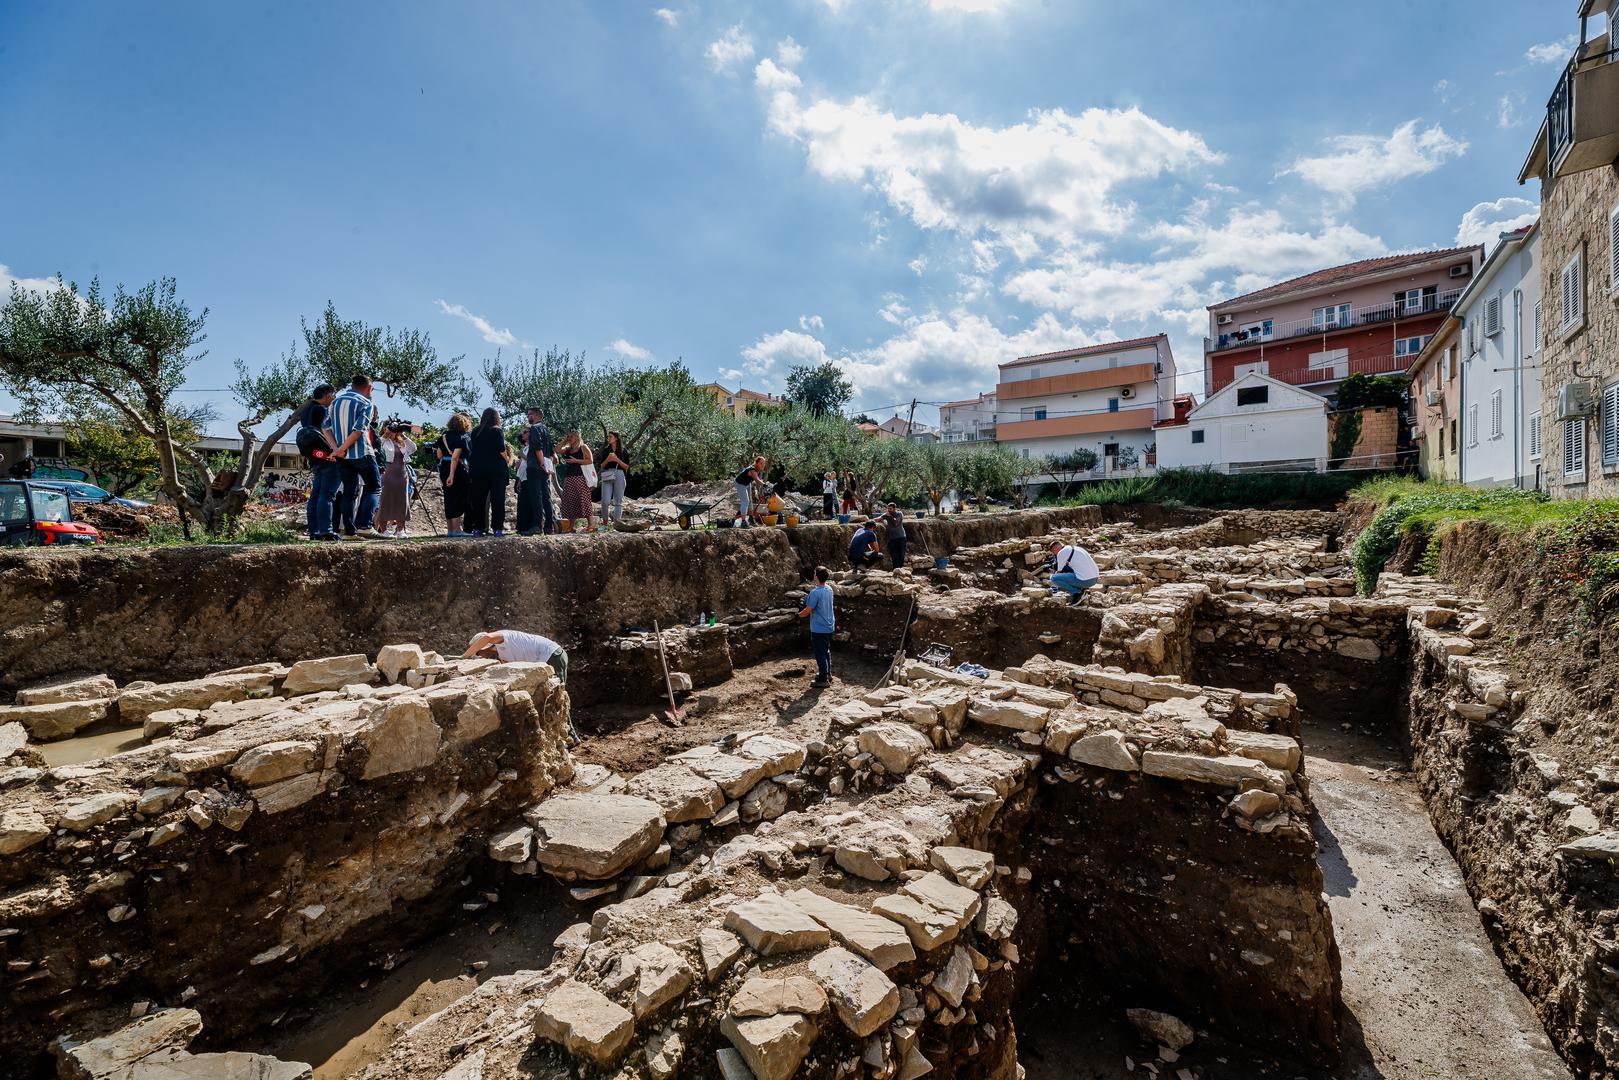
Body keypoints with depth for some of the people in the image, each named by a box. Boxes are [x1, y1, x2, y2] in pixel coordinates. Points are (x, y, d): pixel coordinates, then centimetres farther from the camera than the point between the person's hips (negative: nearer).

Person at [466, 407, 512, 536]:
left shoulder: (475, 432, 11)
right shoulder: (497, 431, -3)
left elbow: (473, 450, 11)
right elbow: (501, 449, -12)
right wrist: (507, 460, 3)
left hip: (478, 469, 4)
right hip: (497, 469, -4)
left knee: (478, 500, 7)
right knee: (497, 499, -2)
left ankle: (477, 528, 6)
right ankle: (497, 528, -7)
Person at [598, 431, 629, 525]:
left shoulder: (623, 451, 7)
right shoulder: (605, 450, 15)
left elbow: (626, 466, 4)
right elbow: (602, 466, 14)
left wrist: (617, 460, -10)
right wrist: (607, 460, -5)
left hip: (619, 476, -1)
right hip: (607, 476, 2)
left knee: (618, 501, -1)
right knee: (605, 501, -8)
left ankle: (616, 523, 3)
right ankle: (605, 523, 4)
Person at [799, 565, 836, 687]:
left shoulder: (815, 592, -23)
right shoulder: (829, 589, 2)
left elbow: (808, 610, -18)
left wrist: (800, 614, 1)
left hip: (818, 629, -8)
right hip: (829, 627, 8)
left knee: (820, 654, 1)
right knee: (827, 651, 20)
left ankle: (823, 679, 7)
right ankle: (828, 674, 32)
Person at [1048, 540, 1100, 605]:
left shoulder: (1061, 552, -3)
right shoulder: (1076, 548, 23)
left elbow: (1059, 572, 3)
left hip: (1084, 580, -9)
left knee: (1054, 578, -8)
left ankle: (1077, 593, -4)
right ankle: (1081, 591, 14)